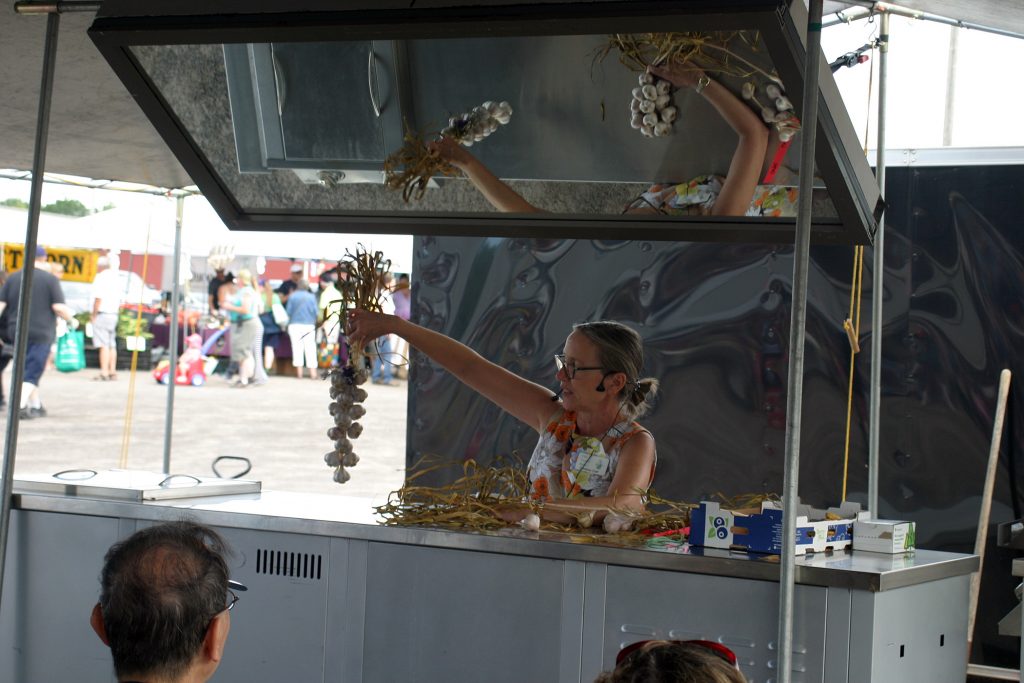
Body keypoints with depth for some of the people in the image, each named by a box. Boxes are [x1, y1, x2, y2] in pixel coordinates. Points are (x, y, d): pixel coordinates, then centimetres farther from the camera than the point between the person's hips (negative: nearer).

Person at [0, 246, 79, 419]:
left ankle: (35, 406, 23)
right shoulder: (50, 279, -5)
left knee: (29, 370, 18)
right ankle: (20, 406, -17)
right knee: (32, 372, -3)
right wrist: (72, 320, 5)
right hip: (41, 333, -5)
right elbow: (59, 307, -12)